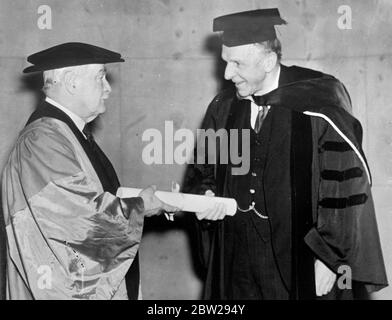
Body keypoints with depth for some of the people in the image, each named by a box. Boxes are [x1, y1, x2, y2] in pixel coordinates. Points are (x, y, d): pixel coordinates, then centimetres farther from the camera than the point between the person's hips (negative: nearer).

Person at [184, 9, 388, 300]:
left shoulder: (320, 108, -14)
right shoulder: (223, 108, 1)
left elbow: (350, 183, -11)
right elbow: (201, 170, 12)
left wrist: (332, 257, -11)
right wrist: (206, 196, -9)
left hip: (301, 266, -4)